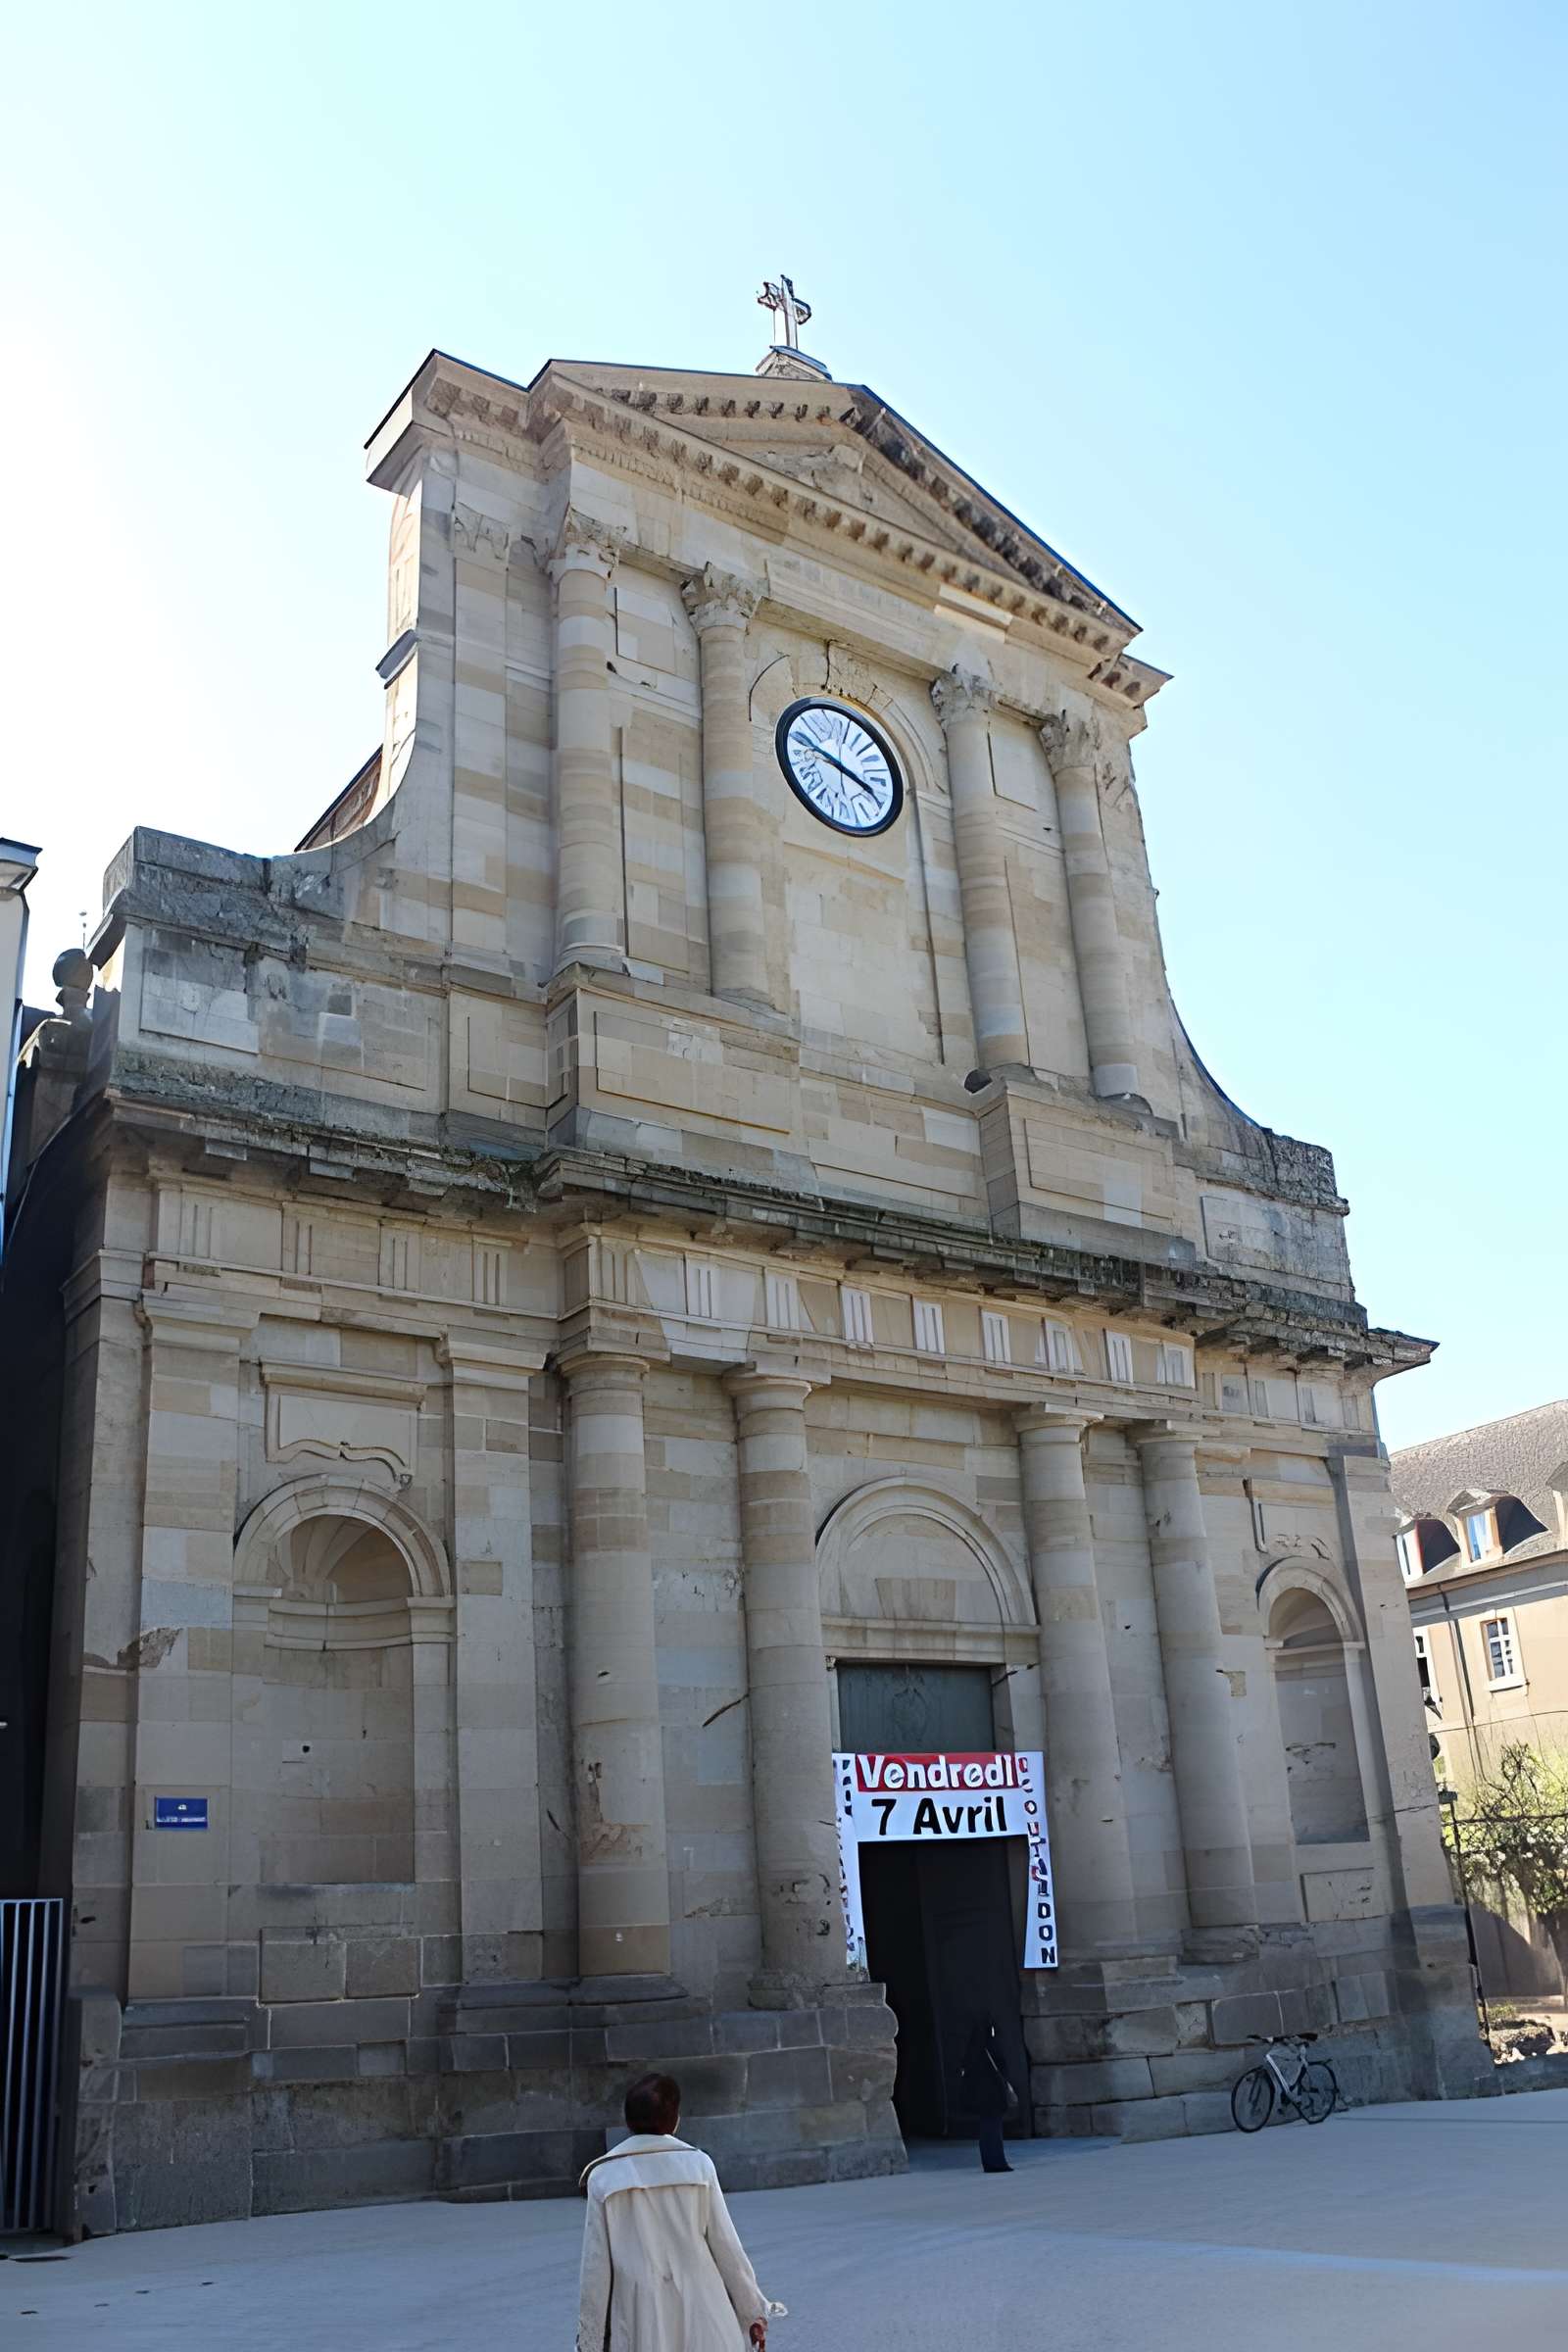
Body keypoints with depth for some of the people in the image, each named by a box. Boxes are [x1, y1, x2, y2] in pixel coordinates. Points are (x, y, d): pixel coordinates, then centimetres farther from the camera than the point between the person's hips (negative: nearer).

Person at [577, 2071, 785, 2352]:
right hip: (700, 2315, 1)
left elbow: (596, 2266, -1)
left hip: (640, 2322, -1)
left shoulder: (604, 2177, -2)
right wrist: (754, 2312, 12)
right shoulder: (697, 2165, -2)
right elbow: (726, 2246, 1)